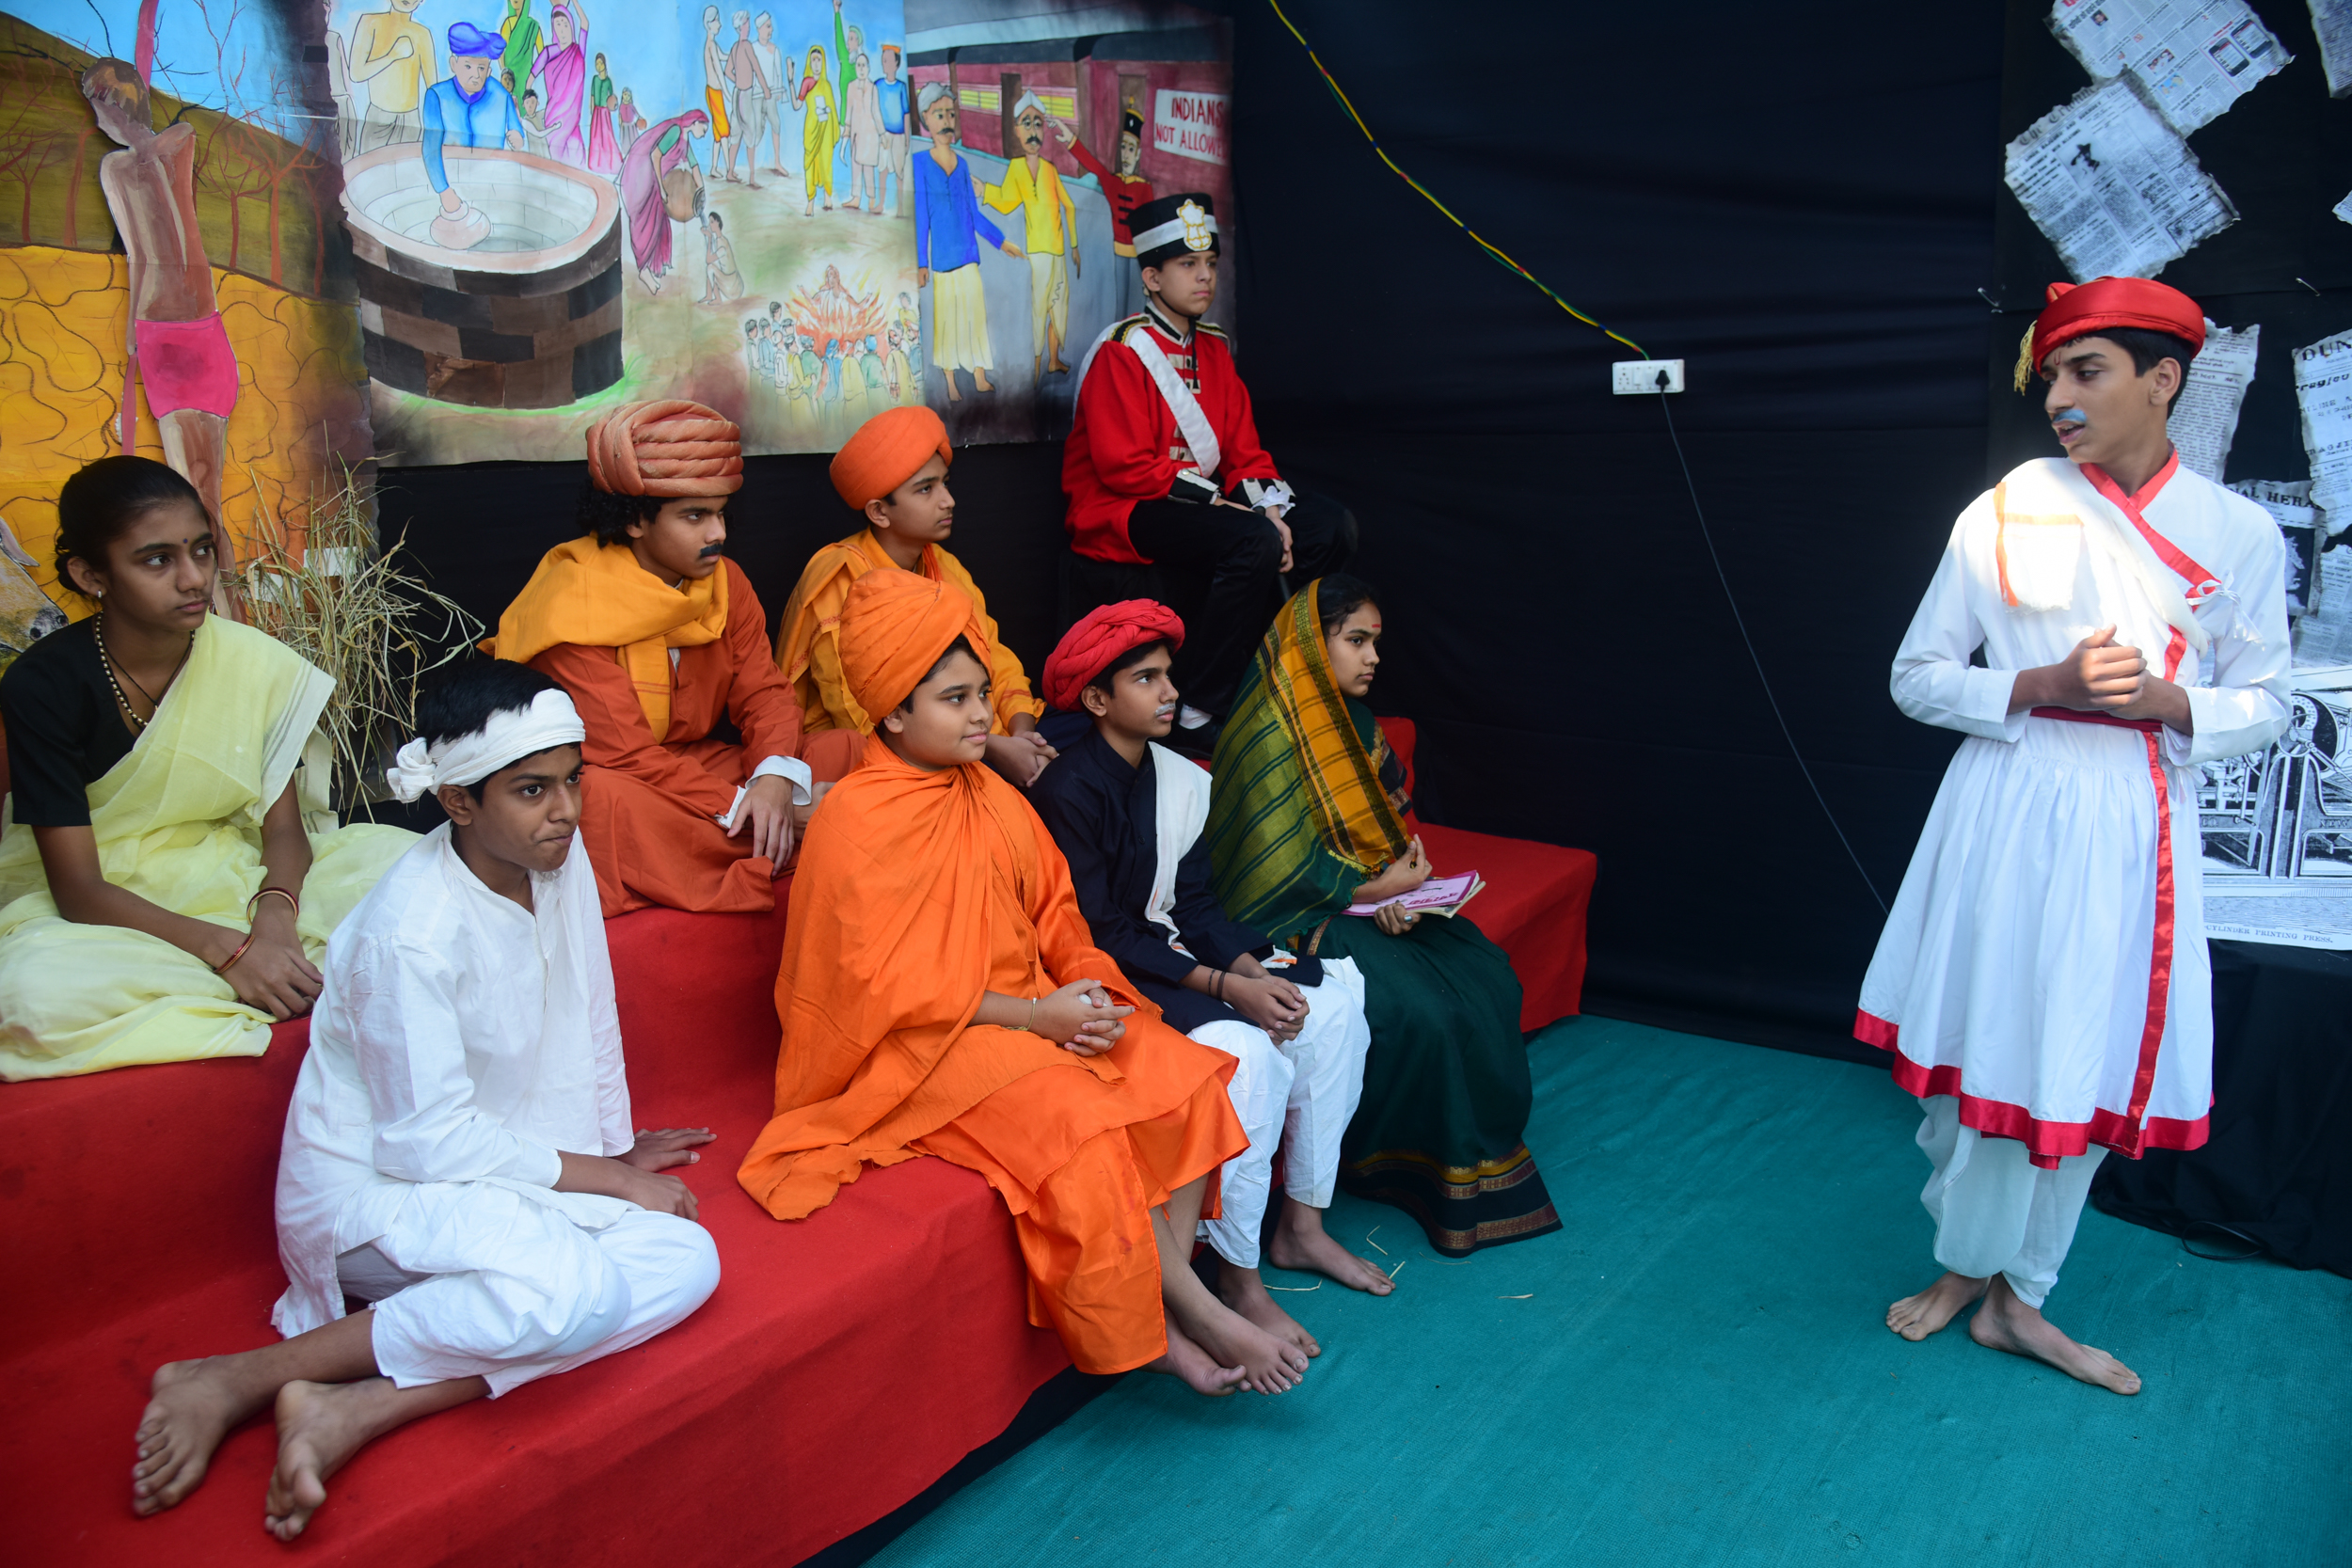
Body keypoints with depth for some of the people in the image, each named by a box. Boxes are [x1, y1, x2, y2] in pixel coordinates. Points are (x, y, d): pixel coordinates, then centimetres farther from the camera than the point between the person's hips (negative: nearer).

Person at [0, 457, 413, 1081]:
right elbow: (78, 889, -18)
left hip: (229, 878, 3)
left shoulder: (254, 662, -8)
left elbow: (284, 827, -4)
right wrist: (228, 949, -32)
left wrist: (273, 919, -28)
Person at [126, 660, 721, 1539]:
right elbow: (427, 1141, -21)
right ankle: (234, 1381, -16)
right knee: (571, 1290, -34)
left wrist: (618, 1146, 14)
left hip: (497, 1168, 8)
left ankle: (359, 1409, -20)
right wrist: (603, 1177, -15)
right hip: (374, 1185, -8)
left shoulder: (562, 863, -3)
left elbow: (589, 1022, 12)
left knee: (685, 1262, -16)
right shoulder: (410, 933, -24)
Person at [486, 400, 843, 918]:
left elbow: (765, 693, -5)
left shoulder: (723, 581, 0)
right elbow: (622, 753, -24)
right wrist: (740, 805, -31)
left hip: (689, 766, 5)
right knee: (605, 798, -41)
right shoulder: (575, 602, -20)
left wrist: (776, 777, -27)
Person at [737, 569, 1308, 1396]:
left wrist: (1089, 986, -8)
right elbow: (885, 986, -18)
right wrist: (1034, 1016, -19)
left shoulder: (992, 796, 10)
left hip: (1033, 1011, 8)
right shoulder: (854, 822, -14)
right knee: (1070, 1116, -30)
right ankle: (1197, 1311, -11)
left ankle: (1165, 1324, -8)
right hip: (920, 1048, -7)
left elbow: (1055, 912, 15)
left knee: (1183, 1076, -11)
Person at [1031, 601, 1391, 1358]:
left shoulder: (1180, 778, 6)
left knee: (1331, 1007, -3)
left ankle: (1301, 1226, 9)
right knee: (1247, 1053, -28)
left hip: (1172, 953, 8)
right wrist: (1222, 986, -24)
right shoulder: (1069, 791, -18)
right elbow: (1100, 934, -20)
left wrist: (1255, 968, -11)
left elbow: (1191, 902, 7)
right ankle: (1237, 1279, -12)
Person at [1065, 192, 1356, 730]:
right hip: (1119, 513, -8)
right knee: (1254, 541, -34)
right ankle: (1197, 711, -24)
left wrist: (1268, 509, -9)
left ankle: (1269, 673, -3)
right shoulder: (1121, 352, -9)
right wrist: (1221, 502, -20)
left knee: (1334, 527, -9)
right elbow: (1126, 468, -18)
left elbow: (1245, 451, 12)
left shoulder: (1213, 349, 15)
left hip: (1203, 502, 8)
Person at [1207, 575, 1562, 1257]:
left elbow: (1387, 822, 14)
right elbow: (1277, 869, -19)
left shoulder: (1352, 719, 10)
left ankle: (1484, 1145, 3)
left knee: (1489, 982, -9)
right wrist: (1377, 889, -12)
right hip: (1298, 920, -8)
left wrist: (1400, 882, -8)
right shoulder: (1271, 732, -16)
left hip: (1368, 897, 8)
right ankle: (1405, 1164, -3)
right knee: (1419, 1011, -24)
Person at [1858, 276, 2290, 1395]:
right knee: (1992, 1049, 4)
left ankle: (2015, 1294, 26)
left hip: (2136, 829, 2)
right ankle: (1969, 1264, 28)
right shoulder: (2004, 515, -3)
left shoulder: (2241, 535, 2)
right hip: (2012, 815, -2)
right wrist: (2043, 688, -16)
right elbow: (1917, 678, -1)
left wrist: (2164, 701, -14)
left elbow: (2263, 705, 7)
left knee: (2090, 1069, 9)